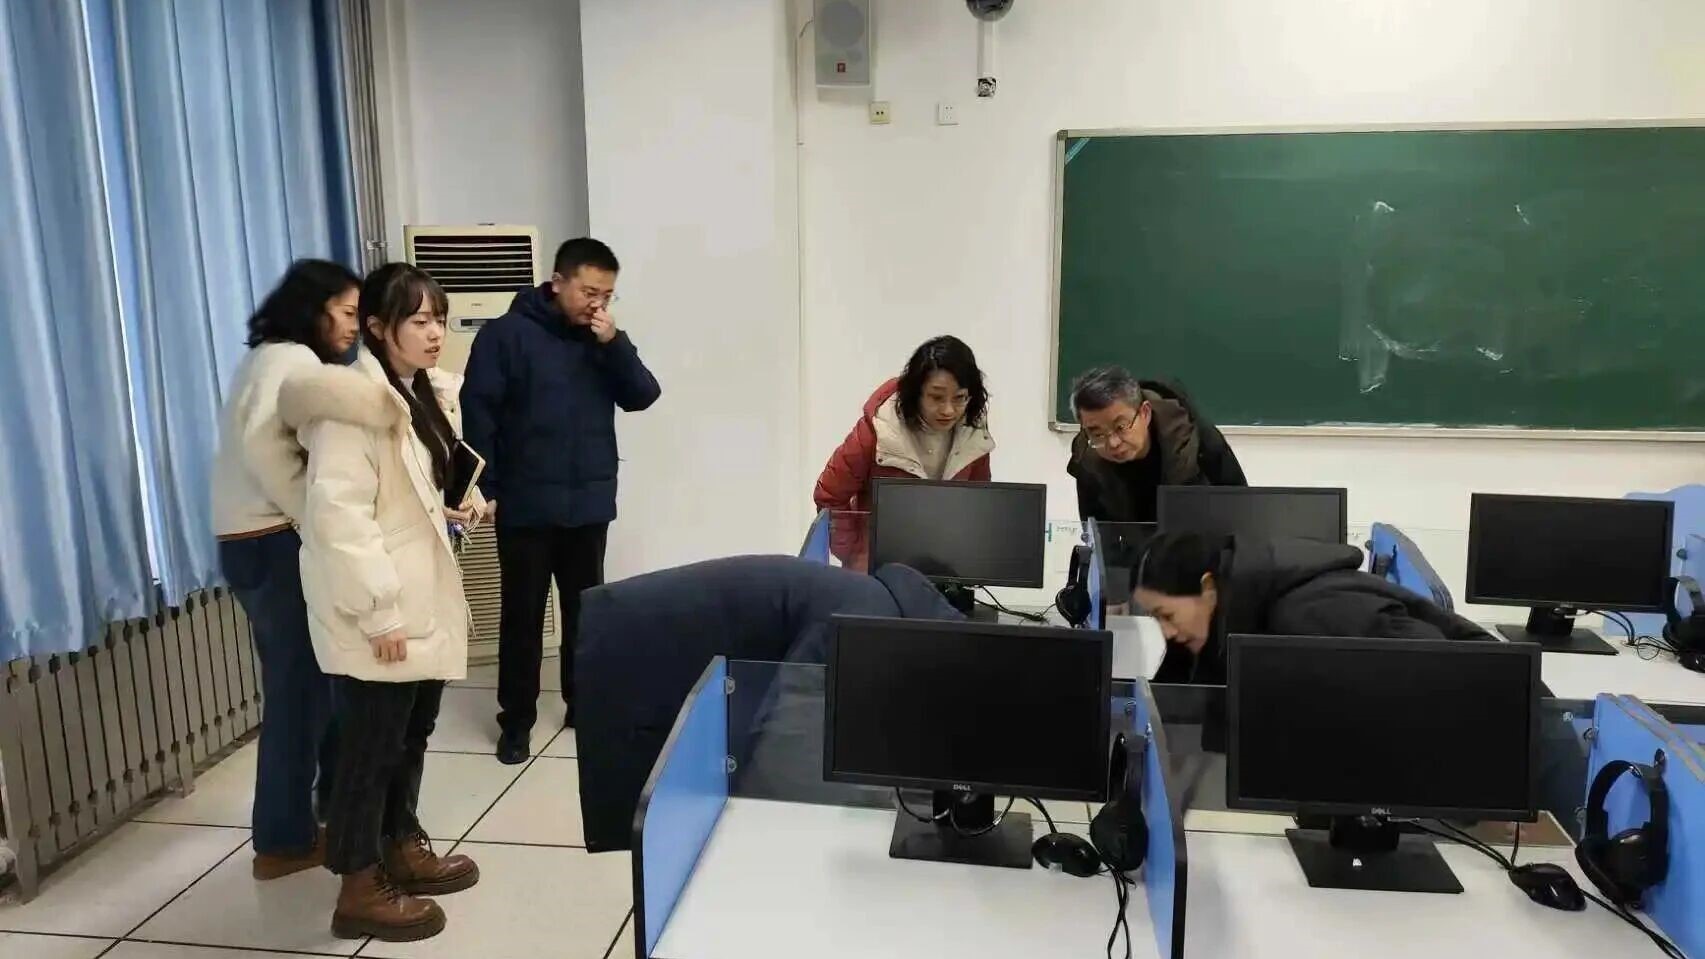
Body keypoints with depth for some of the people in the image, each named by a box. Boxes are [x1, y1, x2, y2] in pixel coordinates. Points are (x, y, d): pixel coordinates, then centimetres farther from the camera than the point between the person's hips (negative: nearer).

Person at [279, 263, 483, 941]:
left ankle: (402, 848, 35)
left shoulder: (421, 395, 11)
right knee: (372, 742, 2)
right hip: (379, 612, -9)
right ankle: (359, 890, 16)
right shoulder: (355, 403, -18)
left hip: (422, 599, 9)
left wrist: (450, 507, 7)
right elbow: (337, 513, -24)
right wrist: (379, 610, -24)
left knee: (412, 731, 18)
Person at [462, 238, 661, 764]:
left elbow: (643, 396, 0)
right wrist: (484, 487, -13)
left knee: (587, 610, 13)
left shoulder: (603, 339, 8)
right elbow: (478, 411, -9)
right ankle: (516, 721, 15)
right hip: (526, 505, -4)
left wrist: (614, 343, -14)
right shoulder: (507, 334, -7)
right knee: (522, 615, 4)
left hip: (590, 504, 5)